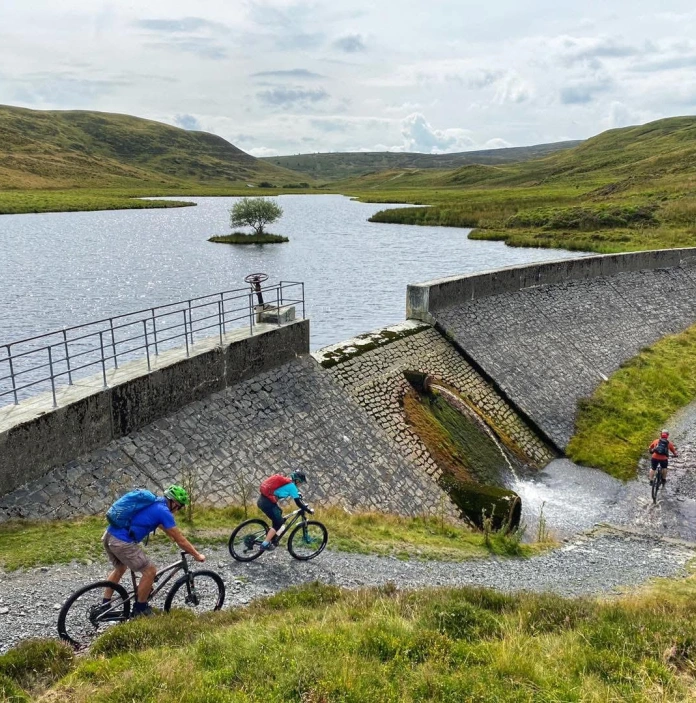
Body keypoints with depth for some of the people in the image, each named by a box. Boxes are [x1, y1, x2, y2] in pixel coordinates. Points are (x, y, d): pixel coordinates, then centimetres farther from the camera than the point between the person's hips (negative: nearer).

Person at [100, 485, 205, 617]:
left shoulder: (153, 503, 18)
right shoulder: (164, 512, -8)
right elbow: (180, 540, -2)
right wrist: (197, 555, 9)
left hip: (109, 535, 9)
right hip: (122, 542, -9)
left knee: (120, 568, 32)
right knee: (150, 571, 4)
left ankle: (104, 605, 36)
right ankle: (140, 608, 18)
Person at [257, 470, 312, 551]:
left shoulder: (285, 480, 20)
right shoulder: (291, 486, -5)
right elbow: (298, 502, -5)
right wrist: (308, 510, 4)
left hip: (263, 500, 9)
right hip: (267, 503, -9)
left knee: (279, 512, 27)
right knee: (278, 522, 3)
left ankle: (272, 537, 29)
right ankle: (265, 544, 0)